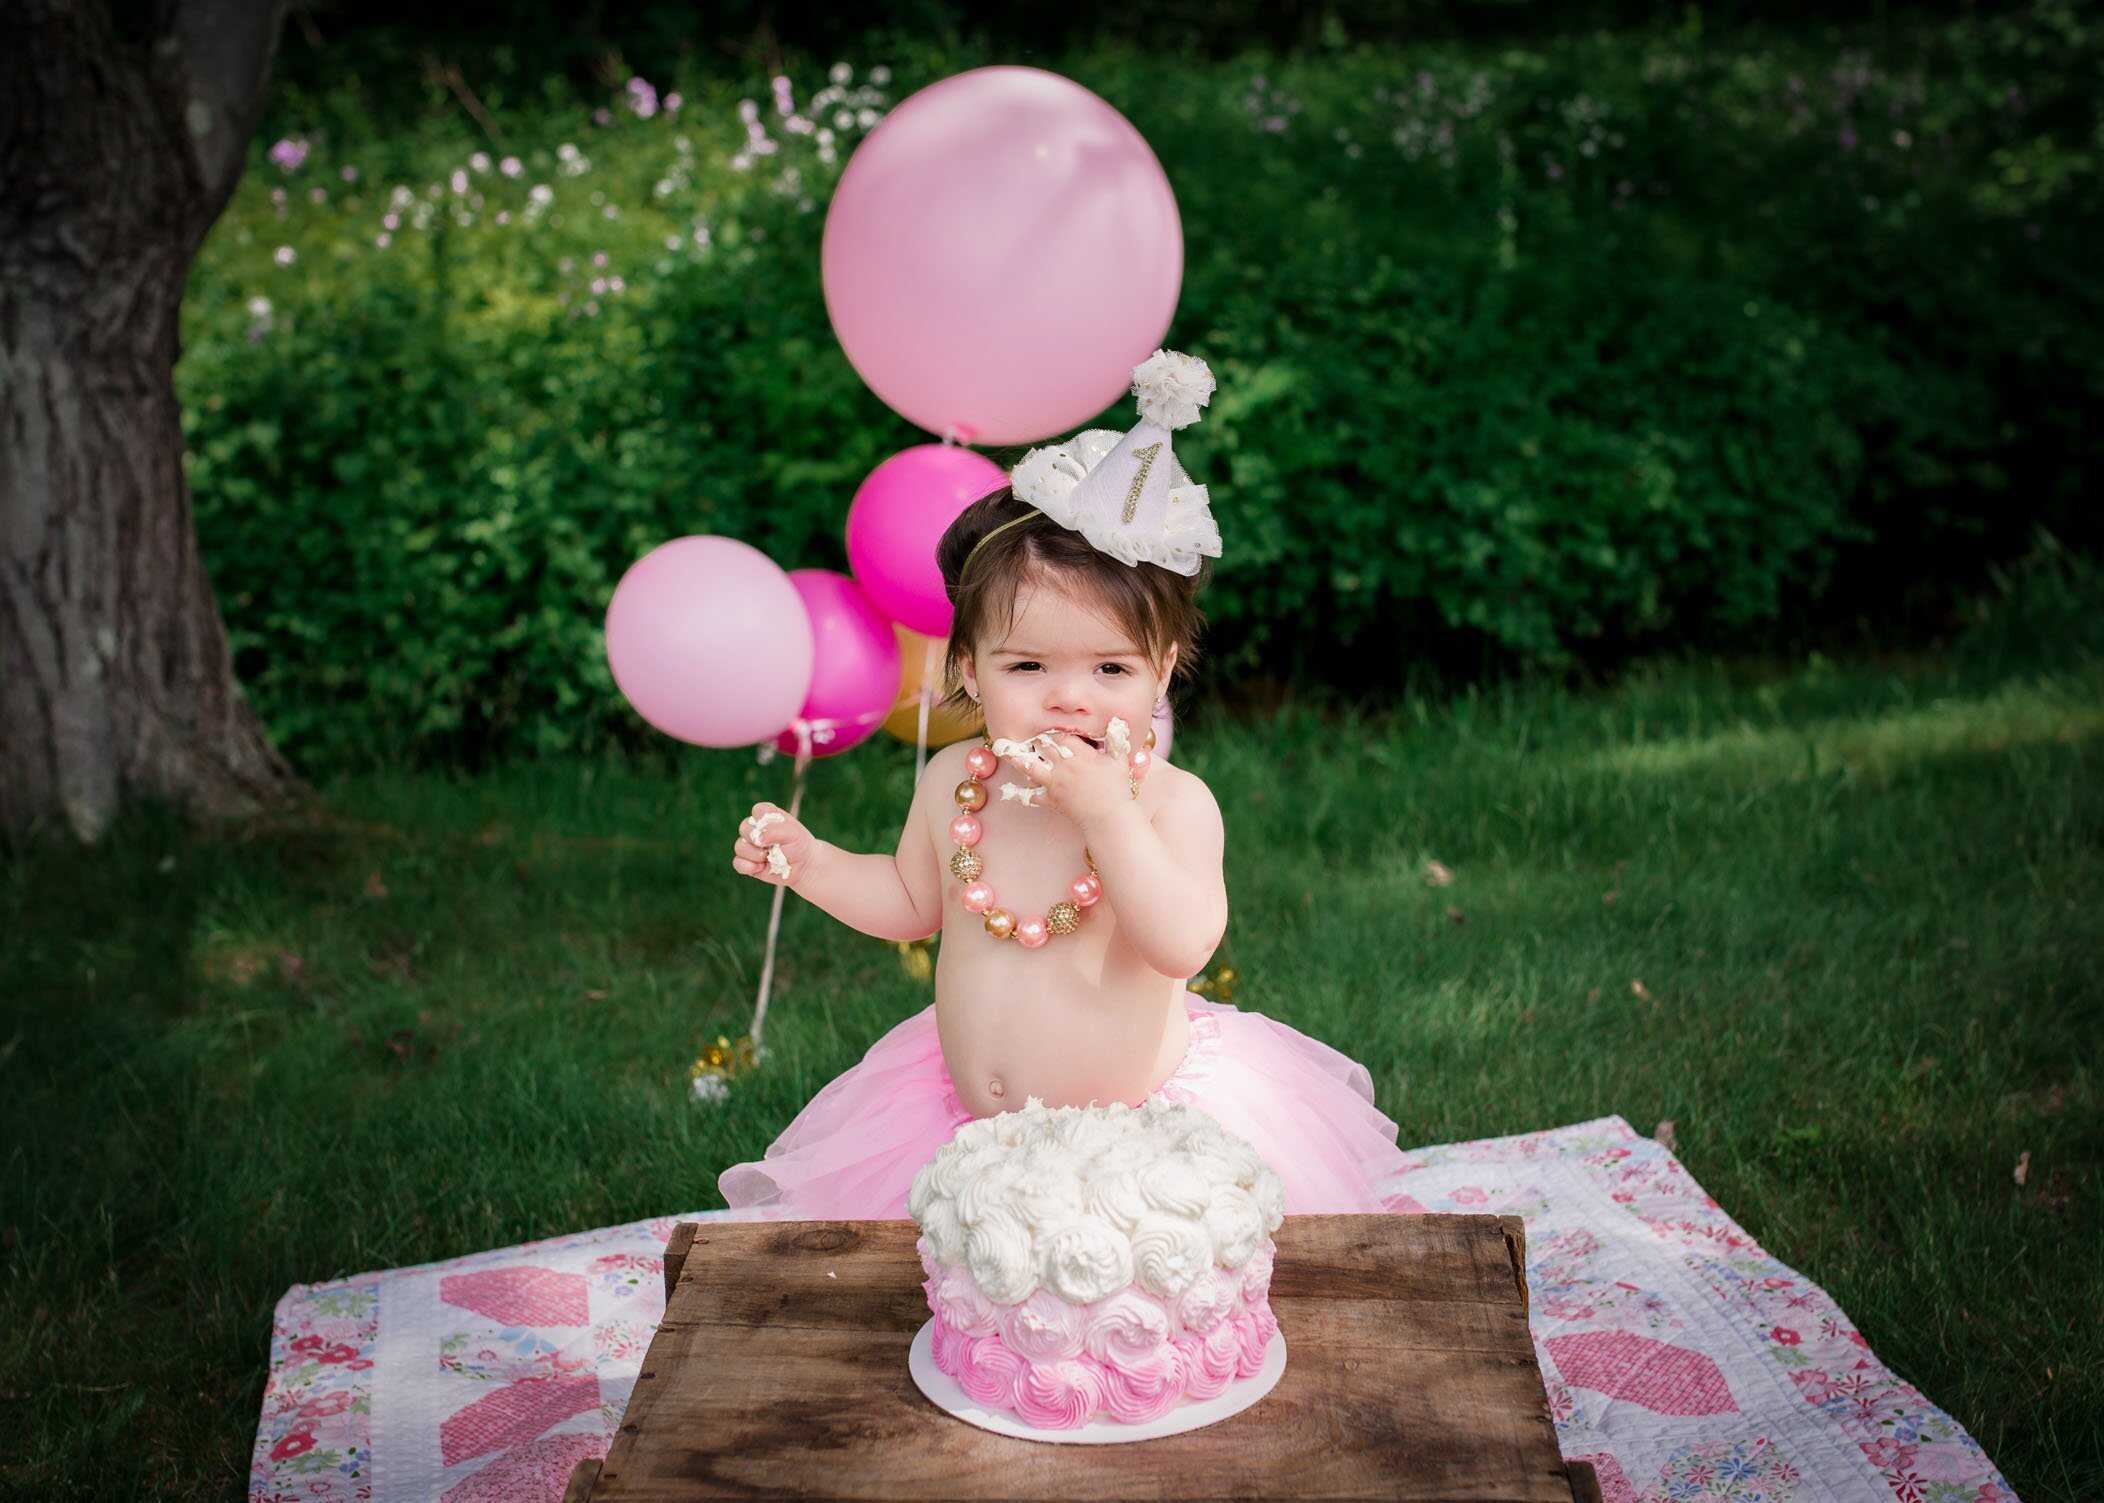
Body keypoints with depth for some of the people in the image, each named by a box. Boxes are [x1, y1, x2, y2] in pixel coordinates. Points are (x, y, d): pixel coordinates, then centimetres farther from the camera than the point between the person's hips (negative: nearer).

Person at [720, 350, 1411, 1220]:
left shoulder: (1173, 802, -19)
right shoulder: (954, 782, -6)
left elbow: (1183, 945, -32)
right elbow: (912, 902, 12)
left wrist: (1106, 811, -36)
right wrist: (810, 863, -2)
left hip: (1140, 1110, -4)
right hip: (967, 1117, 4)